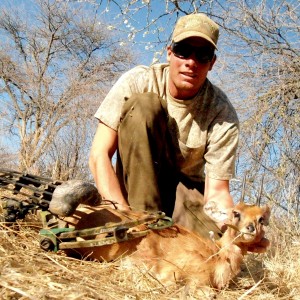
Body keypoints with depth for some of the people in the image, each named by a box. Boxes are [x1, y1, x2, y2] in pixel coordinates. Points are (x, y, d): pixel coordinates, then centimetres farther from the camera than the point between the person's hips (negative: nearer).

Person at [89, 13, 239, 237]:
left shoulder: (223, 114, -17)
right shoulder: (138, 82, -18)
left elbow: (217, 191, -18)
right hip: (134, 185, 1)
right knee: (143, 105, -27)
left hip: (185, 187, 0)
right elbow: (99, 155, -22)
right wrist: (123, 213, -35)